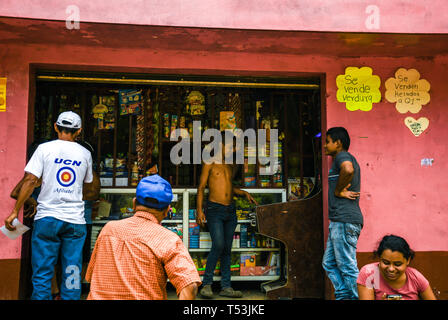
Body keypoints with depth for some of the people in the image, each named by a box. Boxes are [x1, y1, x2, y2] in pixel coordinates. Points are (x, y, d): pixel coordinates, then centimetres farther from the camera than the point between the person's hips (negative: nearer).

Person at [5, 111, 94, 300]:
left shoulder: (45, 148, 1)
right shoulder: (85, 153, 8)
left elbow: (30, 180, -6)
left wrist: (15, 211, -1)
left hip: (47, 217, -1)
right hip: (75, 220, 2)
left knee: (42, 273, 6)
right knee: (72, 274, 8)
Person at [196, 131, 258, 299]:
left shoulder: (231, 166, 17)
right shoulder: (209, 163, 0)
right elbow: (201, 187, -2)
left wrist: (244, 193, 12)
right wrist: (199, 210, -10)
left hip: (230, 210, 6)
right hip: (215, 209, -6)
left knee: (227, 248, 5)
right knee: (218, 245, -17)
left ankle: (226, 287, 10)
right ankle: (206, 283, -3)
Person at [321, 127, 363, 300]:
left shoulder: (342, 156, -7)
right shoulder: (349, 159, 25)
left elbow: (348, 169, -31)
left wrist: (338, 191, -17)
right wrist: (341, 190, 3)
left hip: (344, 220, -11)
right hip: (339, 221, 11)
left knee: (347, 266, -6)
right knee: (329, 263, 14)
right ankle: (343, 296, 17)